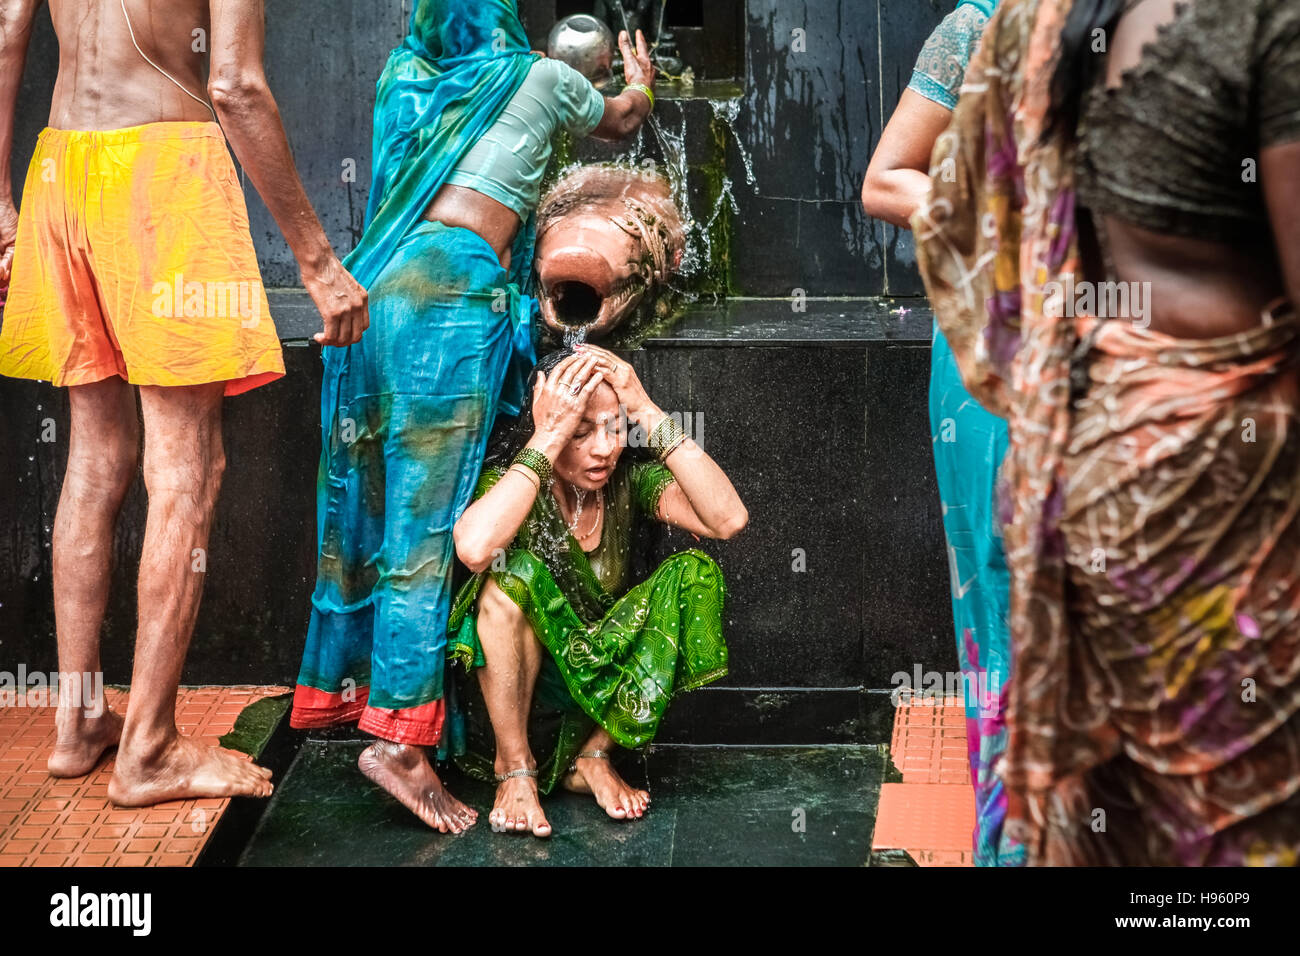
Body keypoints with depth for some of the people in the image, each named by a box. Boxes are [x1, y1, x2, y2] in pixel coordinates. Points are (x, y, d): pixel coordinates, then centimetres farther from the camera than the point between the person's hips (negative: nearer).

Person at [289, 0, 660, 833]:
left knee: (362, 495, 16)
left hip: (377, 275, 6)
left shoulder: (403, 76, 22)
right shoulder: (539, 79, 10)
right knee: (426, 512, -10)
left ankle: (330, 686, 28)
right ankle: (400, 736, -15)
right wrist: (642, 80, 54)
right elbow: (620, 122, 32)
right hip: (455, 289, -6)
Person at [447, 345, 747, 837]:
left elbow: (729, 518, -26)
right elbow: (474, 548, -43)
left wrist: (647, 411, -28)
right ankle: (513, 768, -17)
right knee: (514, 571, -32)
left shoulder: (628, 480, -9)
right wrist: (547, 438, -36)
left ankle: (592, 758, -7)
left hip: (599, 684, 4)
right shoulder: (509, 481, -19)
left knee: (693, 575, -18)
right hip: (507, 684, -4)